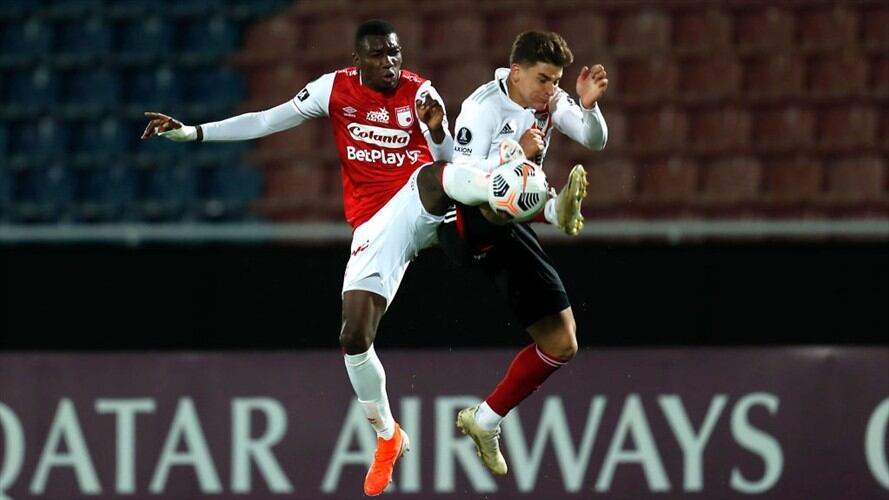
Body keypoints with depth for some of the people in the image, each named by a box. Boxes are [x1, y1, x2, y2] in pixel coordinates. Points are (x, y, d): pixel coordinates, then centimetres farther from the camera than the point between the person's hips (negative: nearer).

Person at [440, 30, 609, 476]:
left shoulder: (551, 101, 3)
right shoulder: (484, 107, -15)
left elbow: (595, 141, -2)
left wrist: (588, 105, -22)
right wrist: (516, 153, -32)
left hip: (509, 233, 7)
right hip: (468, 221, -7)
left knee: (561, 344, 5)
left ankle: (485, 421, 18)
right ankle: (556, 209, -73)